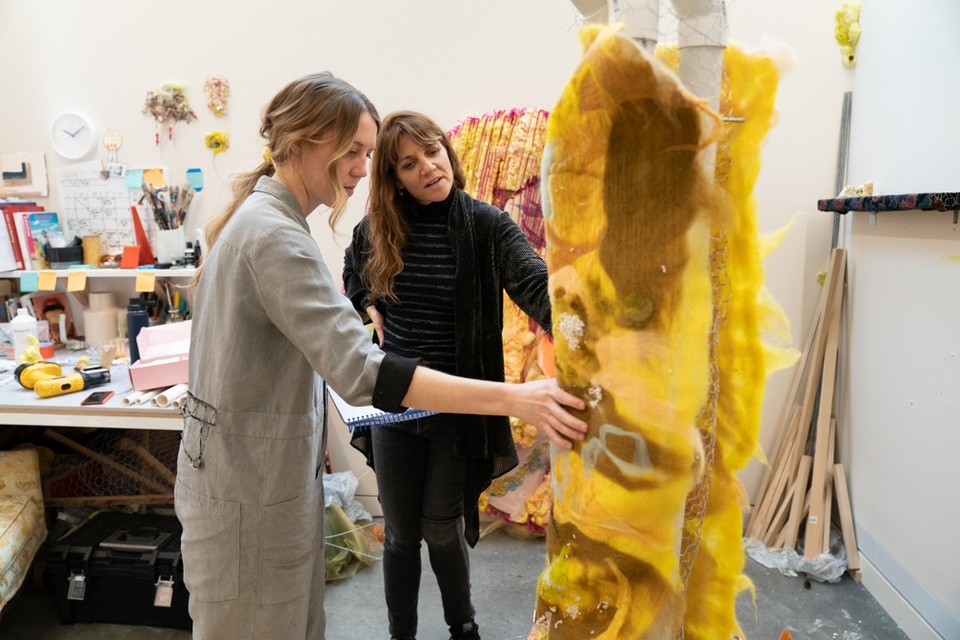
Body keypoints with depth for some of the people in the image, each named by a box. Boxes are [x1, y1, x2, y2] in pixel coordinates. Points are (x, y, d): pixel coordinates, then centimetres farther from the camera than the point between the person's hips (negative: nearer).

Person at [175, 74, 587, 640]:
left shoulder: (258, 215, 8)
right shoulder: (275, 236, -24)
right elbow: (363, 371, -34)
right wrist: (512, 398, -35)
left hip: (258, 466, 9)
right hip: (250, 486, -9)